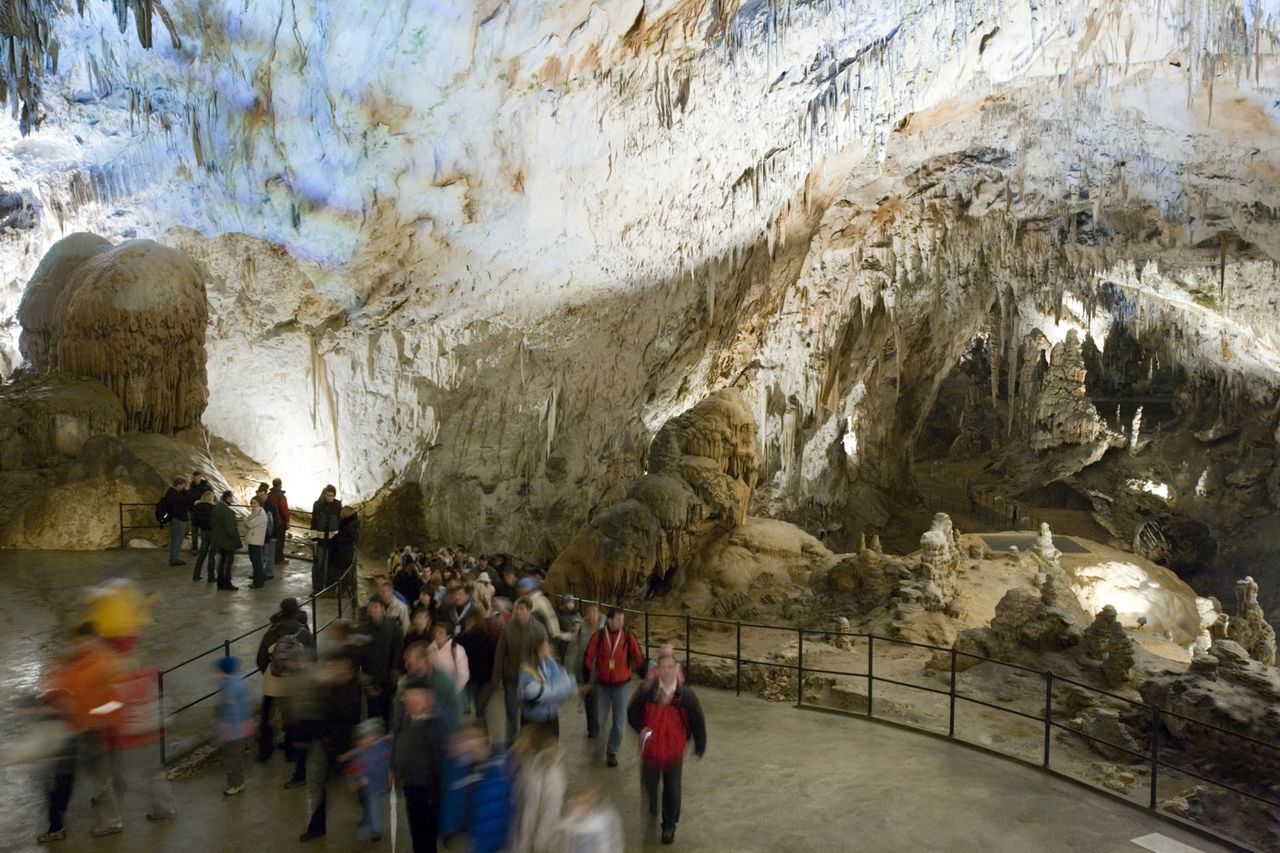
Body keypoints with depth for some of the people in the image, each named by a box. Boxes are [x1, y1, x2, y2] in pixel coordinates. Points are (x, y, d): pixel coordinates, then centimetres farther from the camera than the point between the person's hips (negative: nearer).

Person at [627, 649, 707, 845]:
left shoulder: (686, 695, -14)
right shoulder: (646, 692, -14)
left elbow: (698, 723, -3)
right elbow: (632, 712, 2)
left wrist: (699, 748, 1)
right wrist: (640, 729, -15)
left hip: (674, 752, -1)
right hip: (650, 750, 1)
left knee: (672, 790, 12)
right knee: (649, 788, 16)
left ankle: (669, 826, 33)